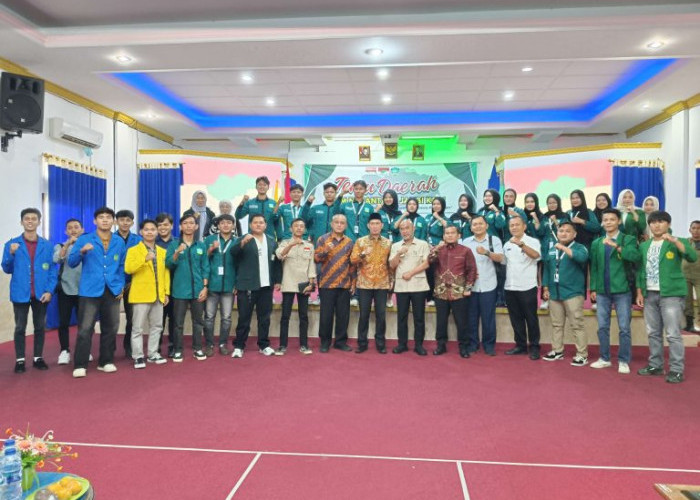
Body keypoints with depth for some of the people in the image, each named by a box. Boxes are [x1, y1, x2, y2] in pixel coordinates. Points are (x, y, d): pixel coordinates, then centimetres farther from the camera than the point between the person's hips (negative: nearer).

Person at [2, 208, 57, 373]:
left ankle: (38, 358, 21)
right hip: (20, 293, -1)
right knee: (20, 327, 7)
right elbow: (7, 269, 2)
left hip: (41, 294, 1)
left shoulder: (47, 245, 1)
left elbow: (53, 270, 0)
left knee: (40, 327, 10)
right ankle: (20, 360, 15)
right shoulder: (12, 244, 1)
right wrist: (11, 254, -16)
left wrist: (49, 290, -10)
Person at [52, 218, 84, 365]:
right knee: (63, 322, 0)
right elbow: (56, 259, -16)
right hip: (65, 289, 0)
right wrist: (68, 244, -25)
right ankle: (65, 351, 9)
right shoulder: (60, 246, 6)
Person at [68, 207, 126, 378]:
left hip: (112, 290, 3)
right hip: (90, 290, -3)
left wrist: (121, 285, 5)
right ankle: (80, 365, 2)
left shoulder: (119, 242, 11)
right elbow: (71, 262, -3)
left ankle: (106, 361, 20)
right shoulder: (84, 239, 3)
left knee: (110, 328, 9)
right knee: (85, 328, -5)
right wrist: (81, 251, -23)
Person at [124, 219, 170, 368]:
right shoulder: (133, 250, -3)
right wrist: (144, 259, -28)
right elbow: (128, 269, -18)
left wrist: (166, 292, 8)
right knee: (138, 328, 0)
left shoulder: (162, 252, 13)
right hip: (141, 295, -5)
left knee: (157, 326, 11)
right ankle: (138, 356, 8)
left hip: (158, 296, 5)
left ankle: (153, 353, 22)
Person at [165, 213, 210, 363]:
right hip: (180, 290, -2)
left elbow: (205, 268, 7)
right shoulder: (173, 244, 2)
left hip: (198, 290, 2)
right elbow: (168, 264, -7)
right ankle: (177, 350, 14)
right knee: (178, 323, 4)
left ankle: (197, 349, 20)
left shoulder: (201, 246, 6)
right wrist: (177, 252, -24)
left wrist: (205, 287, 0)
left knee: (198, 321, 9)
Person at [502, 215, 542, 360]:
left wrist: (521, 244, -40)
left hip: (527, 287, -5)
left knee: (531, 319, 3)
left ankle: (534, 347, 13)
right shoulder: (507, 244, 11)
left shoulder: (532, 241, -6)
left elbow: (535, 255, -27)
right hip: (510, 288, 5)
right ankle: (520, 345, 21)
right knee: (516, 319, 11)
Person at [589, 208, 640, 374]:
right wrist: (593, 288, 7)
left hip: (622, 290, -3)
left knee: (624, 328, 1)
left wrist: (616, 246, -26)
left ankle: (623, 361, 12)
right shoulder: (596, 243, 11)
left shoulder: (628, 239, 0)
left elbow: (635, 256, -19)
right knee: (602, 327, 8)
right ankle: (604, 358, 20)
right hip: (602, 291, 3)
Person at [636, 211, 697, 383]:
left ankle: (676, 370, 1)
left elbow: (693, 257, -18)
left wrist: (674, 240, -24)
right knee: (653, 333, 11)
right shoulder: (644, 246, 13)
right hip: (649, 295, 5)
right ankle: (655, 365, 21)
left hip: (671, 294, -5)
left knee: (673, 334, -5)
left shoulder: (677, 243, 0)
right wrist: (639, 292, 8)